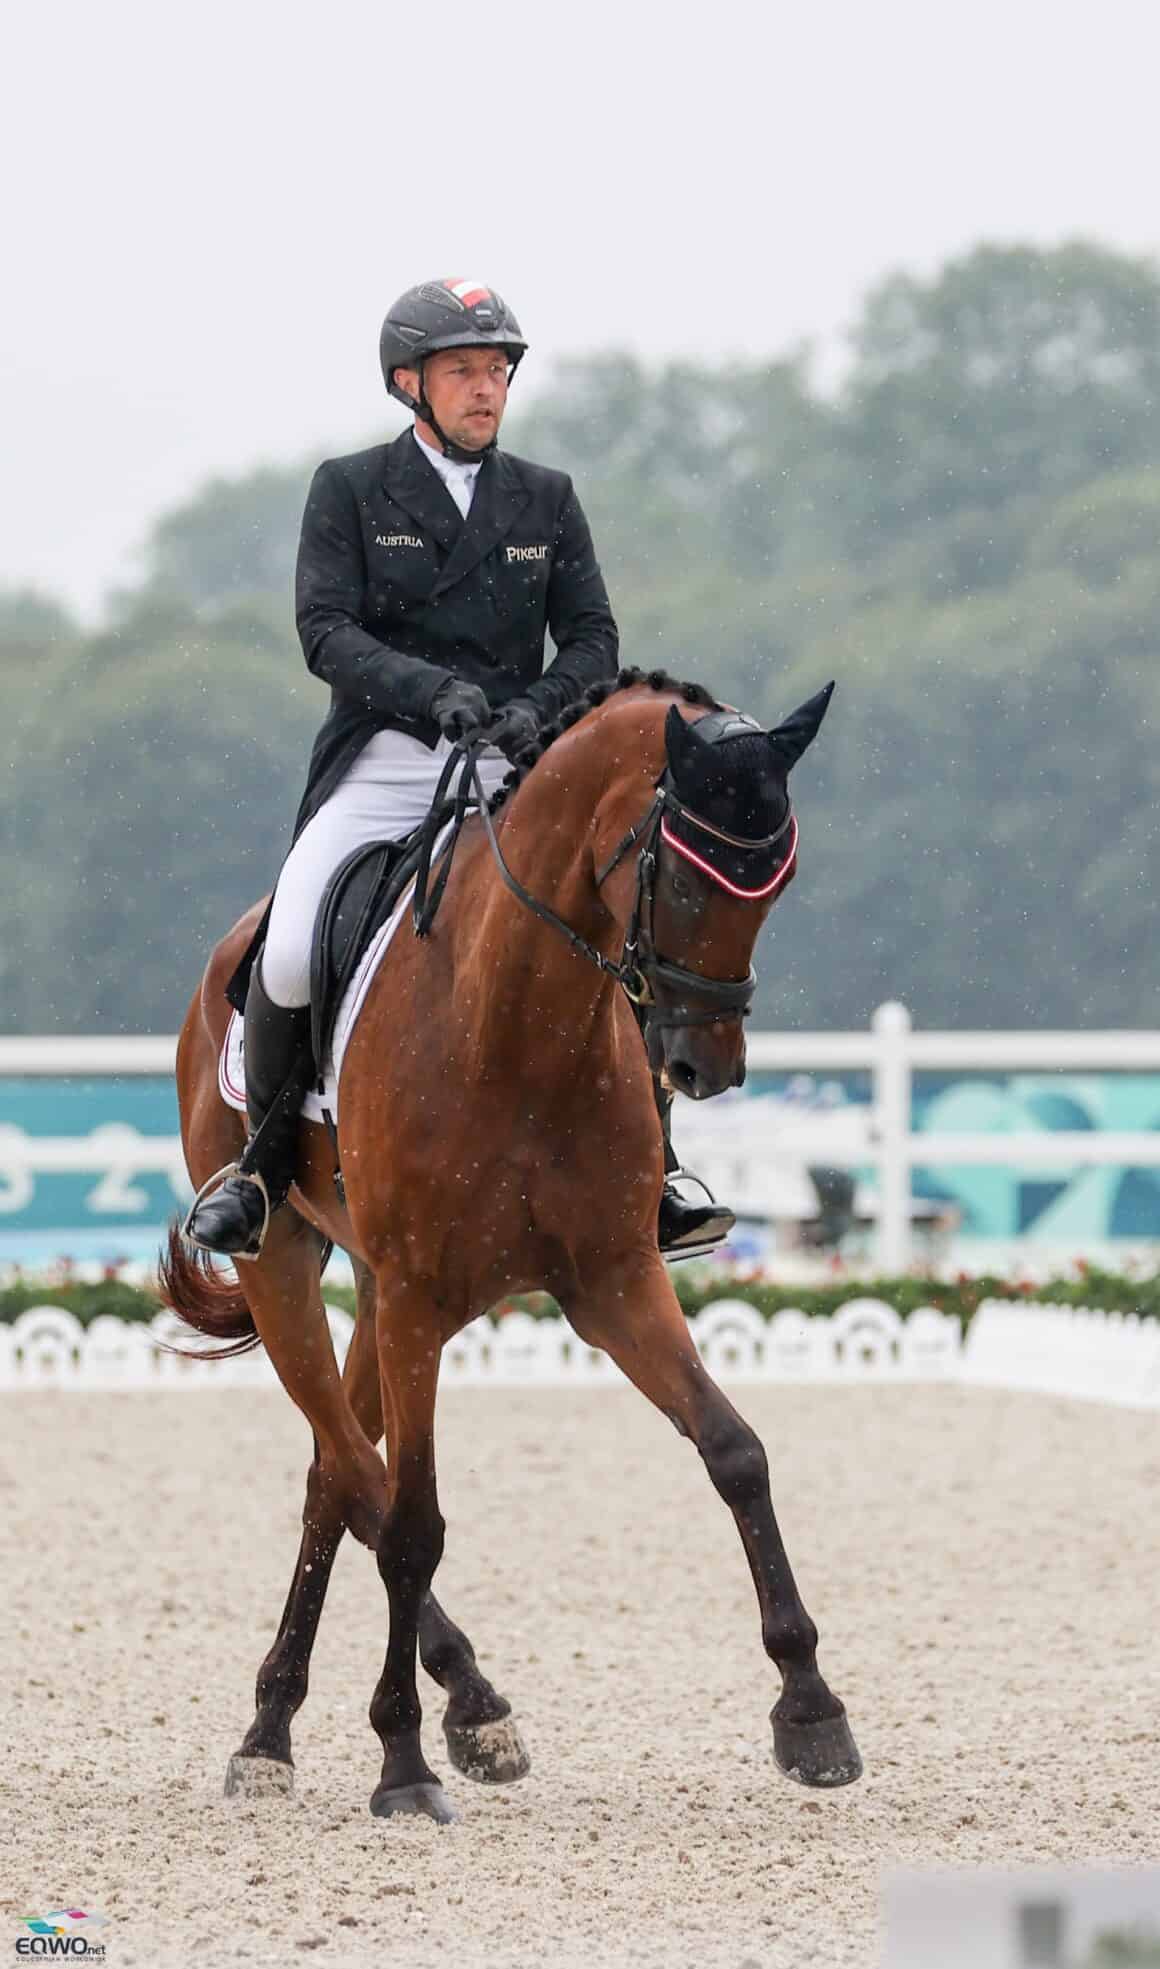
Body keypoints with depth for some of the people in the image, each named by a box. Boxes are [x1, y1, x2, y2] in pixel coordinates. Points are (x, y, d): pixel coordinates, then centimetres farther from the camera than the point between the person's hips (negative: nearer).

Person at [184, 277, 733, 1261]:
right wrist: (427, 689, -23)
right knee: (290, 956, -24)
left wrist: (539, 706, -13)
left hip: (514, 770, 2)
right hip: (385, 762, -2)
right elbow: (326, 628, -5)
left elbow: (593, 639, 8)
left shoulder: (547, 500, 14)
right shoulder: (349, 489, 6)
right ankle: (264, 1162, 1)